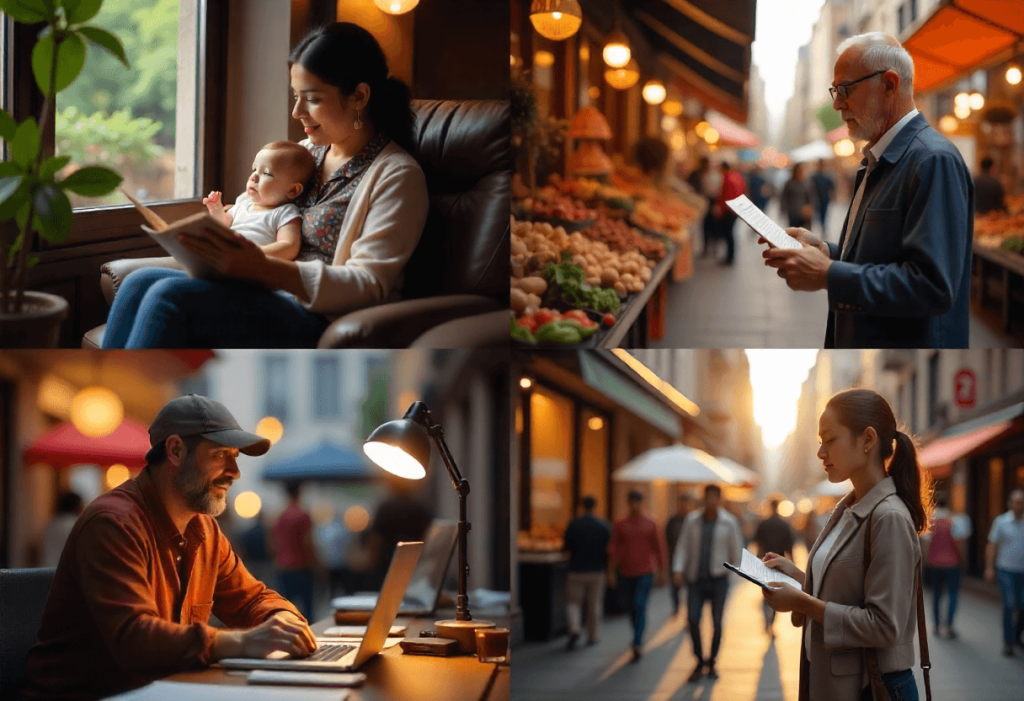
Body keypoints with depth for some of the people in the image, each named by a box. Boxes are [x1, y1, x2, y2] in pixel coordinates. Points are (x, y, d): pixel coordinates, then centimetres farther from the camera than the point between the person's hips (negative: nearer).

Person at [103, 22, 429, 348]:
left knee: (170, 297, -25)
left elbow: (369, 285, -15)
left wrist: (262, 269, -25)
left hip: (317, 321, -8)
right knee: (140, 283, -13)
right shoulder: (307, 151, 19)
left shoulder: (396, 177, -6)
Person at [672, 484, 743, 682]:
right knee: (693, 620, -8)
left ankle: (712, 662, 18)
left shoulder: (729, 522, -2)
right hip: (695, 578, 1)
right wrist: (678, 569, -9)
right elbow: (682, 546, 2)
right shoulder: (692, 520, 1)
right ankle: (699, 662, 6)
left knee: (717, 623, 3)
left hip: (718, 579, -1)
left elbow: (736, 548, 8)